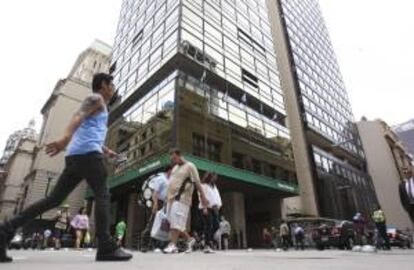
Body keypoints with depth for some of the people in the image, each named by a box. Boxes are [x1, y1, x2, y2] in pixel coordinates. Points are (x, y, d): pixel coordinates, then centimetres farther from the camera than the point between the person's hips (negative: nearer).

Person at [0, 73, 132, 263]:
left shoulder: (100, 106, 33)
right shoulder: (96, 98, 5)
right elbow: (78, 116, -15)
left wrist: (106, 151, 32)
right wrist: (66, 137, -31)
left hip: (75, 155, 9)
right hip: (87, 153, -9)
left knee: (54, 199, 7)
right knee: (103, 195, -12)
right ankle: (106, 247, -15)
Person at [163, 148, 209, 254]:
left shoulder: (190, 166, -4)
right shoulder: (175, 167, 19)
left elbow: (197, 183, -9)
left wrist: (203, 197, -15)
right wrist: (167, 197, 23)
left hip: (181, 199, -8)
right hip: (171, 198, 8)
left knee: (176, 223, -10)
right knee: (172, 222, 9)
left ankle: (172, 245, -4)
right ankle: (189, 239, 21)